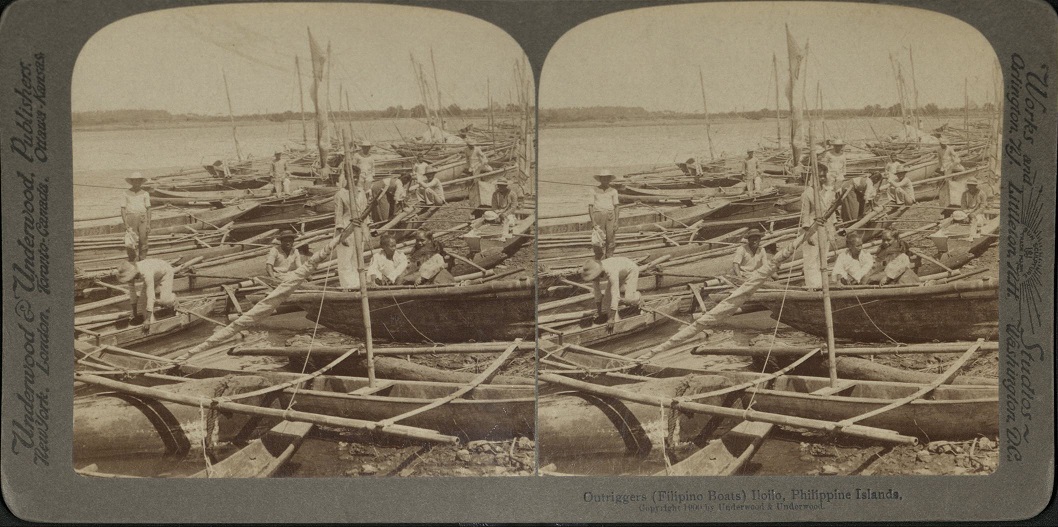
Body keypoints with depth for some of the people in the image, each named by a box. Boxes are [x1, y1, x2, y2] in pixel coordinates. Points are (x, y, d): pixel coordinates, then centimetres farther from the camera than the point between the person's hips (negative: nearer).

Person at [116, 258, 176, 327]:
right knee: (143, 299, -11)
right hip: (155, 275, 6)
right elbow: (132, 292, -12)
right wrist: (134, 313, -6)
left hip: (165, 272, -6)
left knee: (164, 300, -20)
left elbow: (150, 296, -47)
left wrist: (148, 319, -46)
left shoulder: (146, 274, -46)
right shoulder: (129, 272, -25)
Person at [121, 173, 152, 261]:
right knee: (132, 244, -5)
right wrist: (125, 224, -8)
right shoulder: (125, 194, 4)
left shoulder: (145, 194, 8)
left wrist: (148, 224, -1)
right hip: (130, 219, -1)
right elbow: (123, 209, 2)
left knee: (143, 243, -2)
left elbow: (148, 209, 7)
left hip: (143, 219, 1)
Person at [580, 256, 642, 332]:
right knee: (608, 296, -11)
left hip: (631, 270, -6)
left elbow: (615, 295, -46)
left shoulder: (611, 273, -46)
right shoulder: (594, 272, -26)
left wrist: (611, 319, -44)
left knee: (628, 298, -18)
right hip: (620, 274, 6)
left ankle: (638, 298, 14)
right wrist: (599, 313, -7)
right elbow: (597, 294, -13)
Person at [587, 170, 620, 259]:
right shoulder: (593, 191, 4)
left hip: (610, 216, 2)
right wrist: (593, 222, -9)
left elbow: (617, 206, 9)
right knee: (599, 244, -7)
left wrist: (616, 221, -2)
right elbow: (590, 206, 1)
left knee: (611, 241, -2)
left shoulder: (613, 191, 11)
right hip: (598, 216, -2)